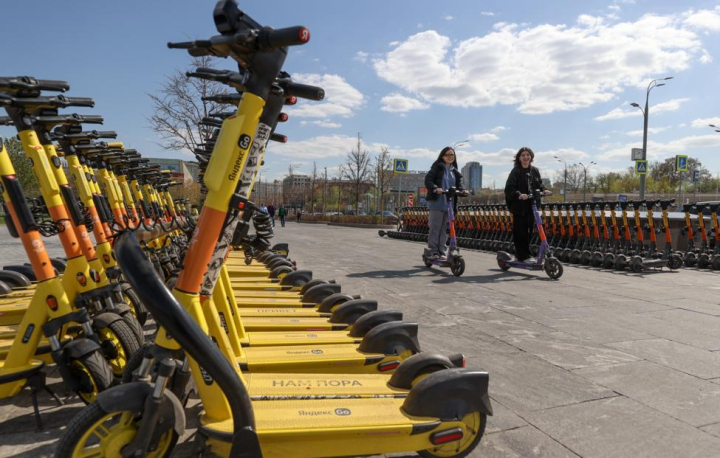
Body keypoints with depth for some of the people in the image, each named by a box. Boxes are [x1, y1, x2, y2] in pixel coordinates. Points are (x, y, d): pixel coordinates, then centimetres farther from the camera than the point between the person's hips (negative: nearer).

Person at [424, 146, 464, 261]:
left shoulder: (455, 172, 18)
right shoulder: (437, 168, 1)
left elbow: (458, 185, 13)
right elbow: (428, 180, -9)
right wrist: (435, 188, -27)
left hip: (449, 204, 5)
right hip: (437, 202, -5)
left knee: (444, 229, 6)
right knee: (435, 227, -6)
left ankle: (441, 251, 12)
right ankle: (433, 251, 0)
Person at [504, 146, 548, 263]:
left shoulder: (535, 170, 10)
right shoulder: (516, 171, -6)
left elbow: (539, 184, 17)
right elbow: (509, 188, -14)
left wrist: (543, 191, -4)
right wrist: (519, 195, -29)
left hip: (531, 205, 6)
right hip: (519, 205, -5)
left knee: (529, 230, 9)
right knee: (520, 231, -5)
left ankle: (520, 254, 21)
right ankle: (524, 256, 2)